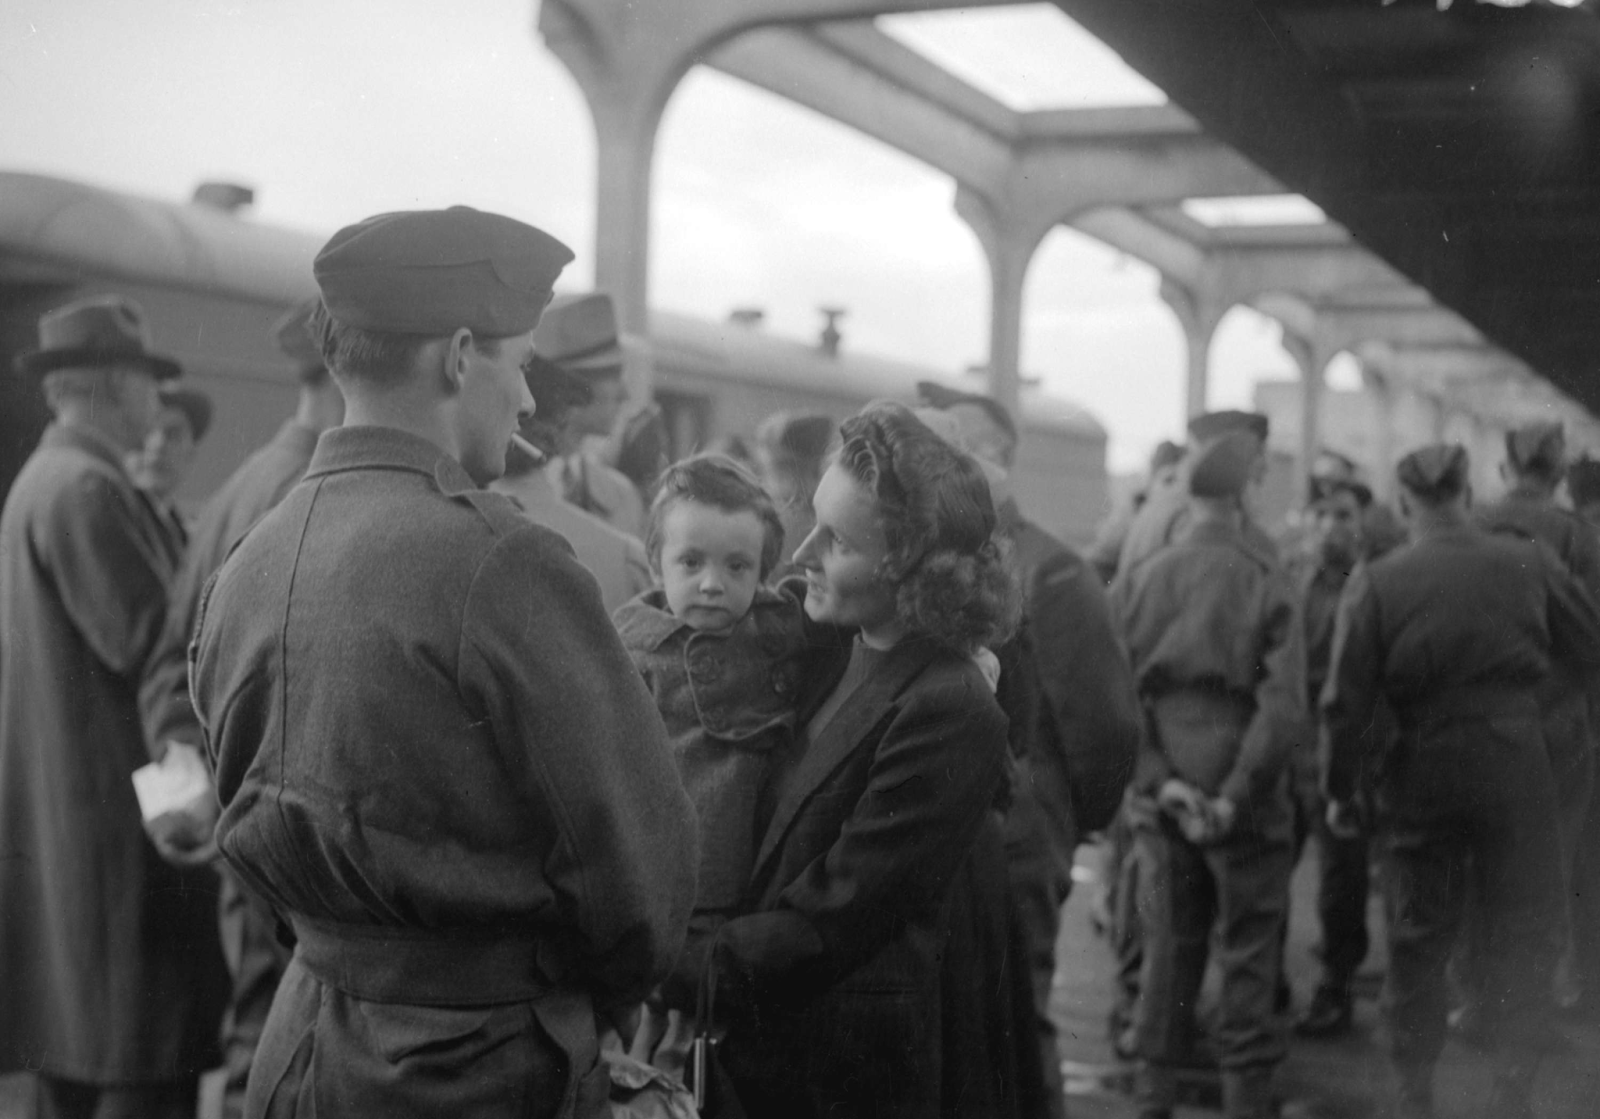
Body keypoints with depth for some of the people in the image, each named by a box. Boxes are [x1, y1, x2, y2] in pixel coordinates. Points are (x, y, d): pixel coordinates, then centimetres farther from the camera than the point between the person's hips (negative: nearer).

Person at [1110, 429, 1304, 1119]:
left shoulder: (1135, 581, 0)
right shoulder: (1265, 583, -9)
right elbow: (1283, 708, -16)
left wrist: (1160, 783, -6)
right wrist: (1236, 797, -13)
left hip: (1162, 800, 3)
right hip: (1247, 803, -3)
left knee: (1167, 952, 14)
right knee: (1249, 959, 9)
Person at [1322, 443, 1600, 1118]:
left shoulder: (1375, 583, -8)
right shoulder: (1528, 564, -5)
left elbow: (1345, 701, -8)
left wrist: (1339, 790, 3)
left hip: (1419, 773, 0)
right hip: (1515, 763, 0)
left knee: (1417, 938, 12)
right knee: (1524, 931, 12)